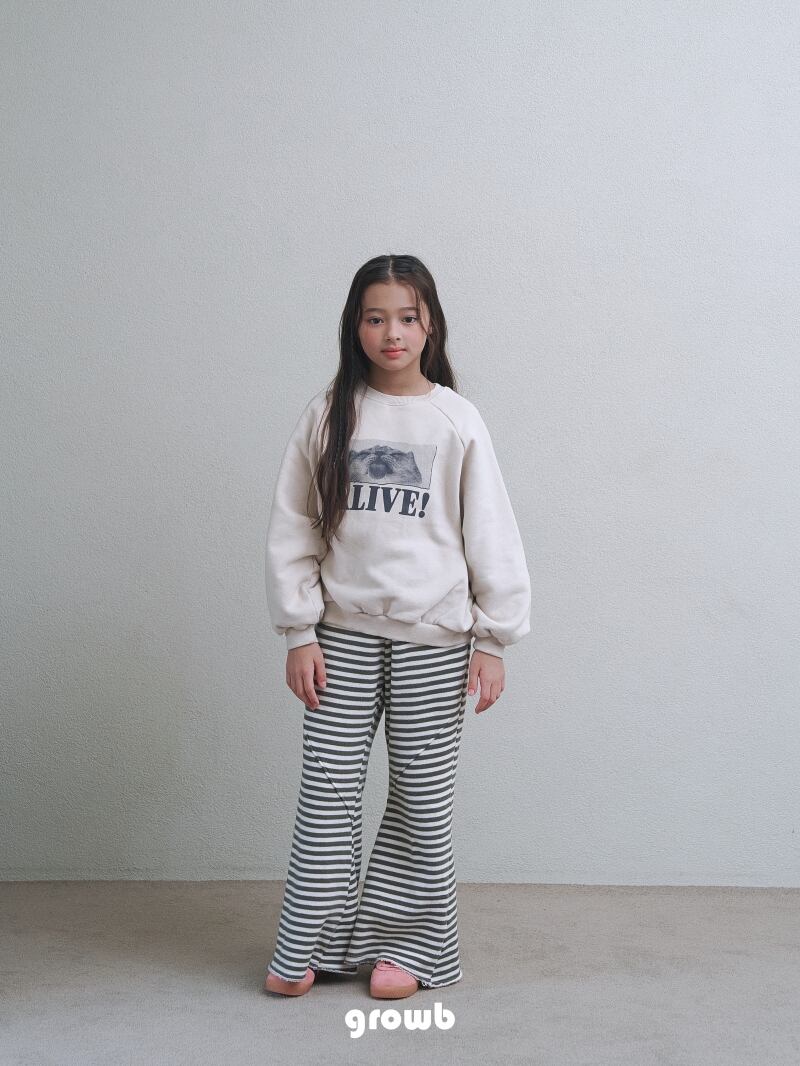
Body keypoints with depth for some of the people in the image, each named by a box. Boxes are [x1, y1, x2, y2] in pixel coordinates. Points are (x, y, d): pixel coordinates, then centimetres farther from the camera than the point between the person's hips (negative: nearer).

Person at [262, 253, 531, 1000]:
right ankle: (309, 946, 18)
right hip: (344, 631, 1)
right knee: (327, 791, 4)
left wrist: (494, 641, -2)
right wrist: (298, 634, 0)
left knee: (423, 797, 6)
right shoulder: (328, 413, 2)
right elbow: (291, 529, 4)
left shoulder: (456, 420, 0)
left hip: (433, 636, -1)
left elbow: (491, 536, 1)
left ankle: (407, 944, 22)